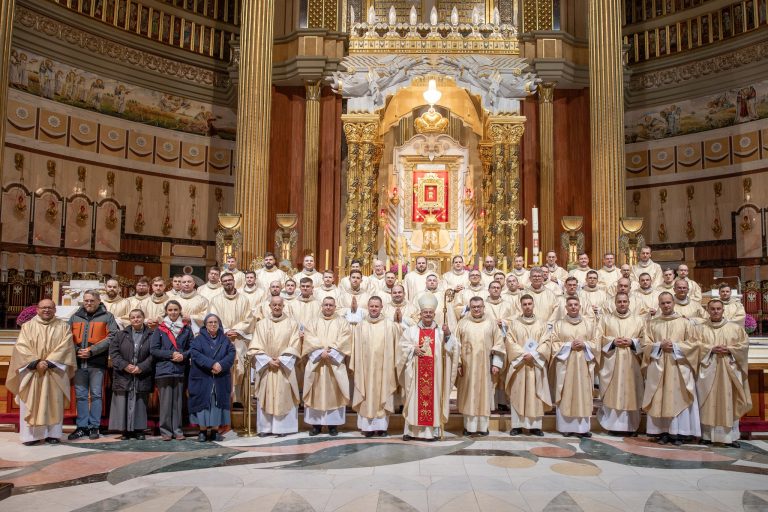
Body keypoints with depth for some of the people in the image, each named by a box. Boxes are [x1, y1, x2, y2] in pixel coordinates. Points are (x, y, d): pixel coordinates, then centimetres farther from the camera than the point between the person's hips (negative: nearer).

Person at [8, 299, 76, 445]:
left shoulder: (63, 327, 5)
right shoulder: (28, 326, 7)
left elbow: (64, 348, -5)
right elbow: (21, 347, -3)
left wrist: (48, 362, -17)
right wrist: (36, 362, -16)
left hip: (54, 372, 0)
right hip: (31, 371, 1)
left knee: (54, 403, 1)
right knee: (31, 404, 0)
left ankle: (52, 433, 6)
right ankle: (31, 434, 5)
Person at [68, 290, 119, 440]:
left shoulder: (107, 317, 3)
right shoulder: (75, 317, 15)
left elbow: (111, 337, -7)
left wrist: (92, 351, -13)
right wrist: (76, 351, -7)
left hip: (97, 362, -3)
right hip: (79, 362, 4)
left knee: (95, 395, 1)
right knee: (80, 395, 7)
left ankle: (94, 427, 8)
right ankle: (82, 427, 15)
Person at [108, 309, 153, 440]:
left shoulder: (151, 335, 3)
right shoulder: (121, 335, 9)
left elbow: (153, 355, -3)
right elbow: (113, 351, 1)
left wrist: (141, 367, -13)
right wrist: (125, 365, -11)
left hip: (142, 377, -1)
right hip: (123, 376, 1)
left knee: (140, 403, 2)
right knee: (123, 403, 0)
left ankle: (139, 429, 8)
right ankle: (125, 430, 7)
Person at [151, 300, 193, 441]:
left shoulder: (186, 329, 10)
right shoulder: (160, 329, 5)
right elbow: (153, 349, -1)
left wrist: (183, 355, -10)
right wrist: (171, 354, -10)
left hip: (180, 370, 2)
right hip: (164, 370, -1)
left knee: (178, 401, 4)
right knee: (165, 401, -1)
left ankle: (177, 430, 10)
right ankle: (165, 430, 6)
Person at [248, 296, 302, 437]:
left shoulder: (292, 324, 3)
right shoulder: (261, 324, 6)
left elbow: (294, 346, -2)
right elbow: (256, 347, 1)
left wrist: (281, 360, -12)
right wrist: (268, 360, -11)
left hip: (284, 366, -1)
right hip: (265, 366, 1)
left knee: (283, 396, -1)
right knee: (265, 397, 2)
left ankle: (282, 427, 5)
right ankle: (265, 427, 9)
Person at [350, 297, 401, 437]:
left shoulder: (390, 325, 1)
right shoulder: (360, 326, 6)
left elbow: (395, 347, 3)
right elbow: (356, 348, 6)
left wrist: (395, 365, -2)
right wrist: (354, 366, 1)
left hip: (383, 368, -1)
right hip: (365, 367, 1)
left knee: (383, 395, 2)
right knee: (366, 397, 3)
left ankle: (381, 426, 9)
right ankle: (367, 426, 8)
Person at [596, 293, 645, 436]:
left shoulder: (639, 320, 12)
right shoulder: (605, 319, 11)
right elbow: (599, 339, 5)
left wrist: (632, 342, -9)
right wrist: (613, 342, -10)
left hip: (631, 363, 1)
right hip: (611, 362, 0)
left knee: (630, 393, 0)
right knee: (612, 394, -3)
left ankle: (630, 426, 7)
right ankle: (612, 425, 4)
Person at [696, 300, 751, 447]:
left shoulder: (735, 328, 9)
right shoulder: (700, 329, 8)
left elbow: (745, 344, 4)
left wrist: (729, 349, -10)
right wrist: (712, 349, -15)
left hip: (729, 370, 1)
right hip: (708, 370, 0)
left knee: (729, 402, 0)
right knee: (708, 402, 0)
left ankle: (731, 436, 7)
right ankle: (707, 435, 5)